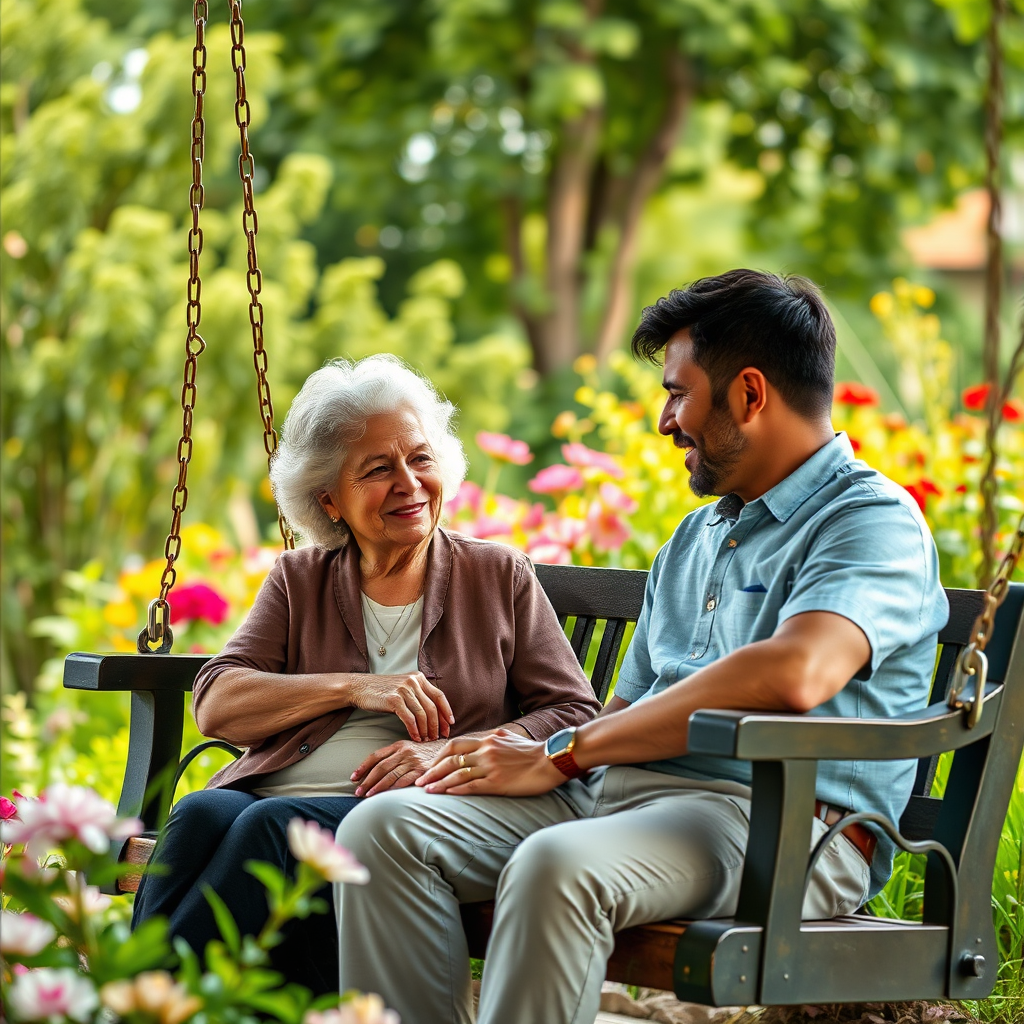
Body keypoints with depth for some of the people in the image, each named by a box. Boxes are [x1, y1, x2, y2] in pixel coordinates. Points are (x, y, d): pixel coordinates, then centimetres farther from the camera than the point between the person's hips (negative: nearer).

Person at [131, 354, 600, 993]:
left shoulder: (501, 577, 16)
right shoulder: (299, 581, 21)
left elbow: (576, 714, 7)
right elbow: (215, 706, 8)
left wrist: (448, 754, -10)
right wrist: (352, 687, -6)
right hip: (270, 792, 3)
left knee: (273, 826, -34)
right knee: (202, 815, -34)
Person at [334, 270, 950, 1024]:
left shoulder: (875, 521, -4)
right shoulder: (695, 540, 27)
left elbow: (793, 675, -23)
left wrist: (564, 755, -16)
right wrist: (503, 755, 4)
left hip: (773, 821, -8)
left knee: (559, 866, -38)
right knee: (384, 828, -14)